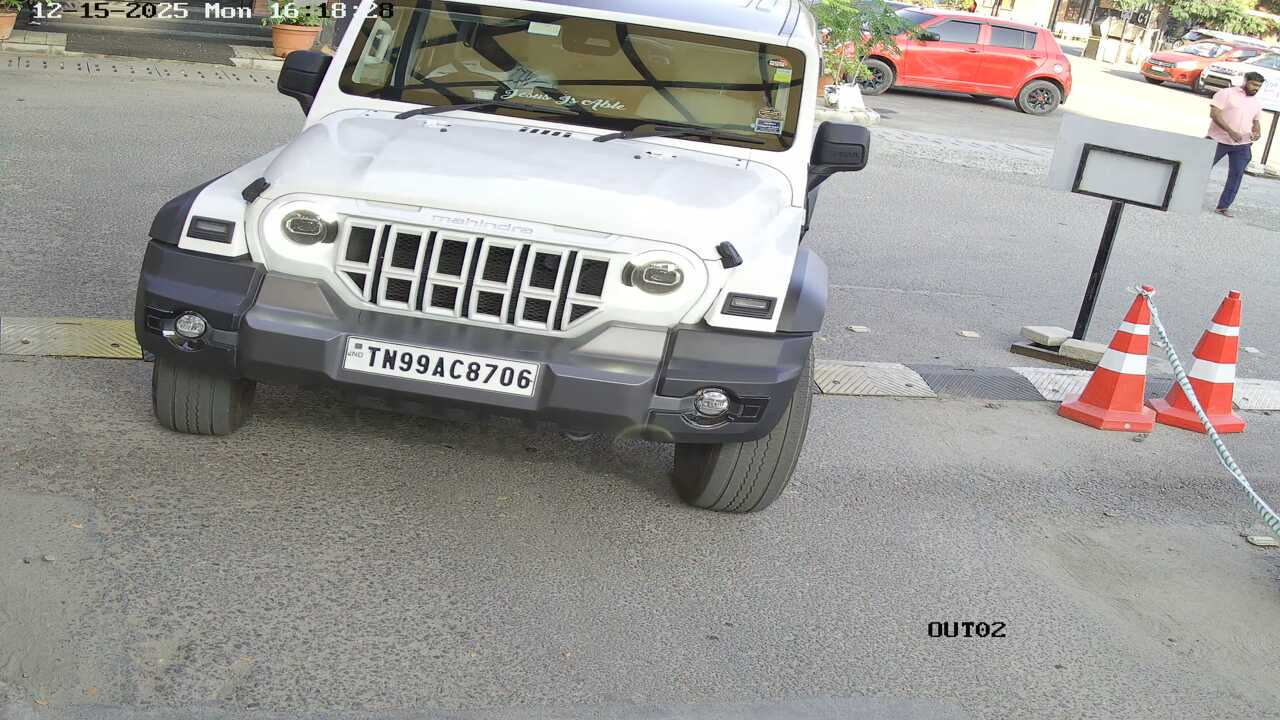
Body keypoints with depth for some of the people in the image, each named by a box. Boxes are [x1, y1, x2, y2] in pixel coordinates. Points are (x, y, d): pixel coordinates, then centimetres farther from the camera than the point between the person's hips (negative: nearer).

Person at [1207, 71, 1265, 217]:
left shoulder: (1257, 103, 14)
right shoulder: (1227, 93, -4)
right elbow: (1214, 113, -13)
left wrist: (1257, 133, 1)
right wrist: (1230, 131, -22)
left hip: (1242, 146, 5)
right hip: (1219, 140, -4)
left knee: (1237, 175, -2)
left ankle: (1223, 206, 3)